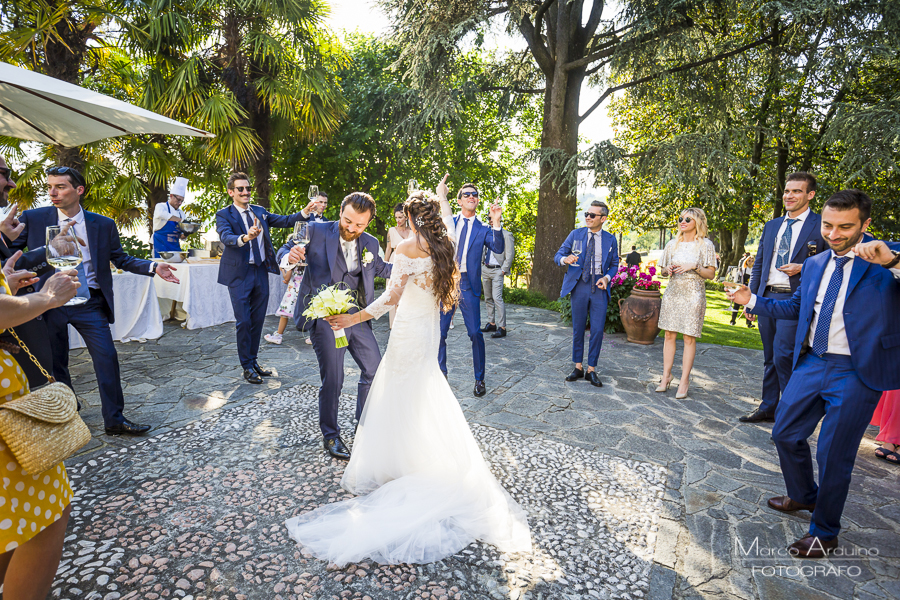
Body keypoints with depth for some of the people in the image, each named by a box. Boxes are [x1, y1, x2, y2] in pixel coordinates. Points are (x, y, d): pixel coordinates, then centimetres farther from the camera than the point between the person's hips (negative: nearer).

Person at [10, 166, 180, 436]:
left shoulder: (103, 224, 2)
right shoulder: (33, 219, 0)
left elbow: (121, 259, 4)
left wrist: (153, 267, -10)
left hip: (89, 302, 0)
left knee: (107, 358, -4)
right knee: (54, 363, 13)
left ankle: (114, 420, 7)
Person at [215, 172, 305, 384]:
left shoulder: (260, 211, 11)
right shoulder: (224, 215, -5)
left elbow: (285, 221, 5)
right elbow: (226, 237, -23)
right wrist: (245, 237, -44)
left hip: (261, 272, 5)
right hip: (239, 274, -5)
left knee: (258, 320, 13)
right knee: (244, 322, 0)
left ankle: (254, 361, 28)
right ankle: (247, 367, 14)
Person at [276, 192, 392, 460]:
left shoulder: (370, 244, 6)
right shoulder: (316, 232, -7)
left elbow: (380, 268, 22)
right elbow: (283, 251, -3)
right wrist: (289, 256, -28)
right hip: (325, 319, -5)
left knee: (374, 369, 10)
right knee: (332, 380, -1)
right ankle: (330, 436, 23)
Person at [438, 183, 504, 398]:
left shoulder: (483, 229, 5)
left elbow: (498, 248, -9)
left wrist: (496, 223, -22)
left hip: (468, 285, -2)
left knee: (475, 333, -2)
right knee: (439, 332, 8)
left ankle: (479, 379, 13)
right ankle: (440, 373, 27)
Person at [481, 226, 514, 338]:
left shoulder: (506, 235, -5)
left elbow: (510, 255, -8)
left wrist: (503, 270, -12)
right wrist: (481, 265, 13)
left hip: (497, 270, -7)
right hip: (485, 269, 7)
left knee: (497, 298, -14)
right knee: (488, 298, 10)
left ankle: (502, 328, -10)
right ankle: (491, 323, 20)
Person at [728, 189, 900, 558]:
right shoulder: (814, 264, 9)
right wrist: (752, 300, 12)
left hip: (856, 374, -6)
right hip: (811, 363, 6)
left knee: (834, 455, 4)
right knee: (785, 434, 15)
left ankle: (824, 532, 26)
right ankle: (803, 496, 42)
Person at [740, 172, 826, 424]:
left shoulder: (821, 225, -1)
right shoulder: (772, 225, 16)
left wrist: (803, 268, -18)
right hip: (766, 298, 6)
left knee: (783, 356, -13)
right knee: (770, 358, 13)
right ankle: (768, 408, 23)